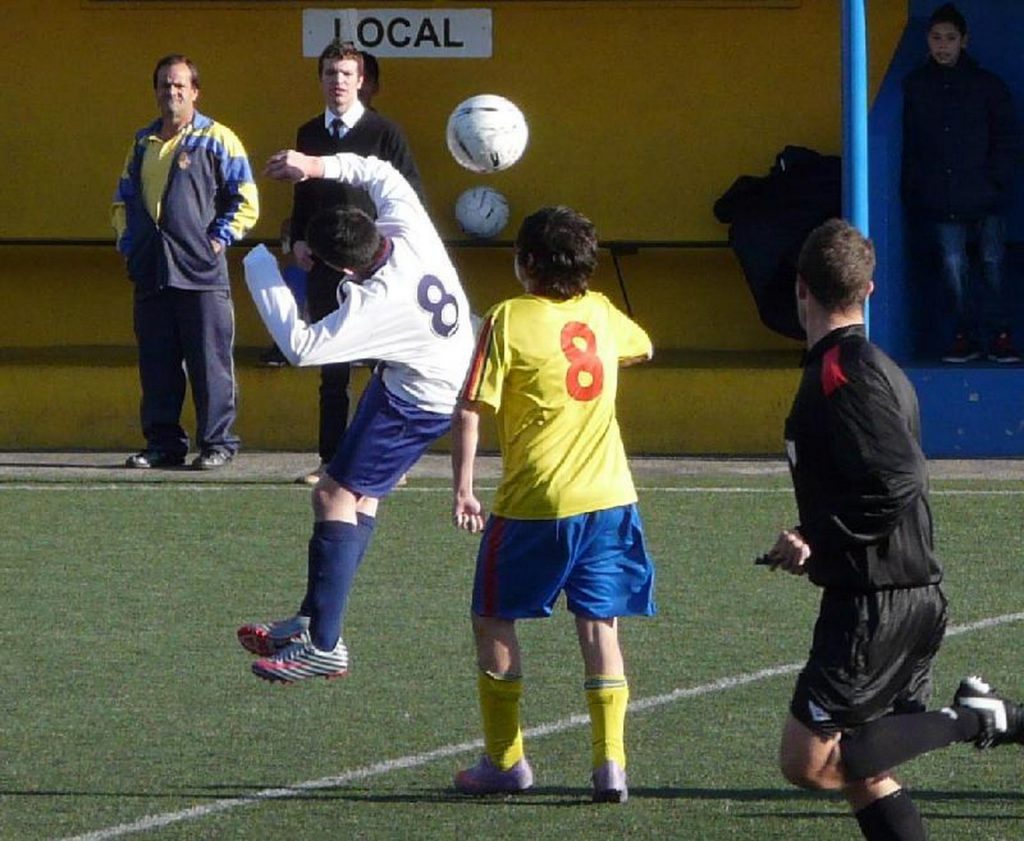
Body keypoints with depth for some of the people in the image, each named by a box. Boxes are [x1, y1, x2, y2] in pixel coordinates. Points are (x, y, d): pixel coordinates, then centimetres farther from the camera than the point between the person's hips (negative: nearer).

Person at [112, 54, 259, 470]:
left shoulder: (216, 140, 1)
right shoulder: (144, 141, 16)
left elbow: (245, 201, 0)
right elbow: (124, 198, 26)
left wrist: (219, 239, -6)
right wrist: (127, 242, 12)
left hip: (201, 272, -5)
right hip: (151, 274, 5)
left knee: (210, 362, -4)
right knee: (156, 363, 6)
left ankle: (217, 443, 2)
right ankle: (163, 443, 13)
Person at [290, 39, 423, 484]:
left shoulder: (384, 133, -2)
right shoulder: (309, 135, 13)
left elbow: (412, 197, -1)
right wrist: (298, 240, 7)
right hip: (324, 264, 4)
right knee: (332, 369, 7)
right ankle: (331, 459, 11)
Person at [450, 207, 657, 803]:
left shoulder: (511, 320, -9)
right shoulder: (602, 314, 7)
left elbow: (471, 409, -14)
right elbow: (644, 348, 30)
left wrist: (463, 487, -12)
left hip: (534, 506, -4)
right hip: (608, 497, 4)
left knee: (494, 620, 11)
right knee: (600, 626, 5)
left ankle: (506, 760, 14)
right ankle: (611, 764, -5)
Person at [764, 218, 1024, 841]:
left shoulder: (839, 372, -15)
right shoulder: (877, 367, 15)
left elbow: (896, 480, -25)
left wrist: (818, 546, -17)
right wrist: (816, 541, 14)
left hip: (874, 601, -9)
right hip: (917, 594, 9)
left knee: (808, 761, -8)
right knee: (862, 772, 12)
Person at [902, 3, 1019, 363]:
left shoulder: (986, 85, 7)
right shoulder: (915, 86, 10)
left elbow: (1006, 140, 8)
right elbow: (908, 146, 12)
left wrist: (995, 181, -4)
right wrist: (912, 190, 3)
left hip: (984, 197, -1)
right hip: (940, 201, 1)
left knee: (992, 264, -4)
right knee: (952, 266, -4)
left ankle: (999, 337, 1)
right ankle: (965, 337, 3)